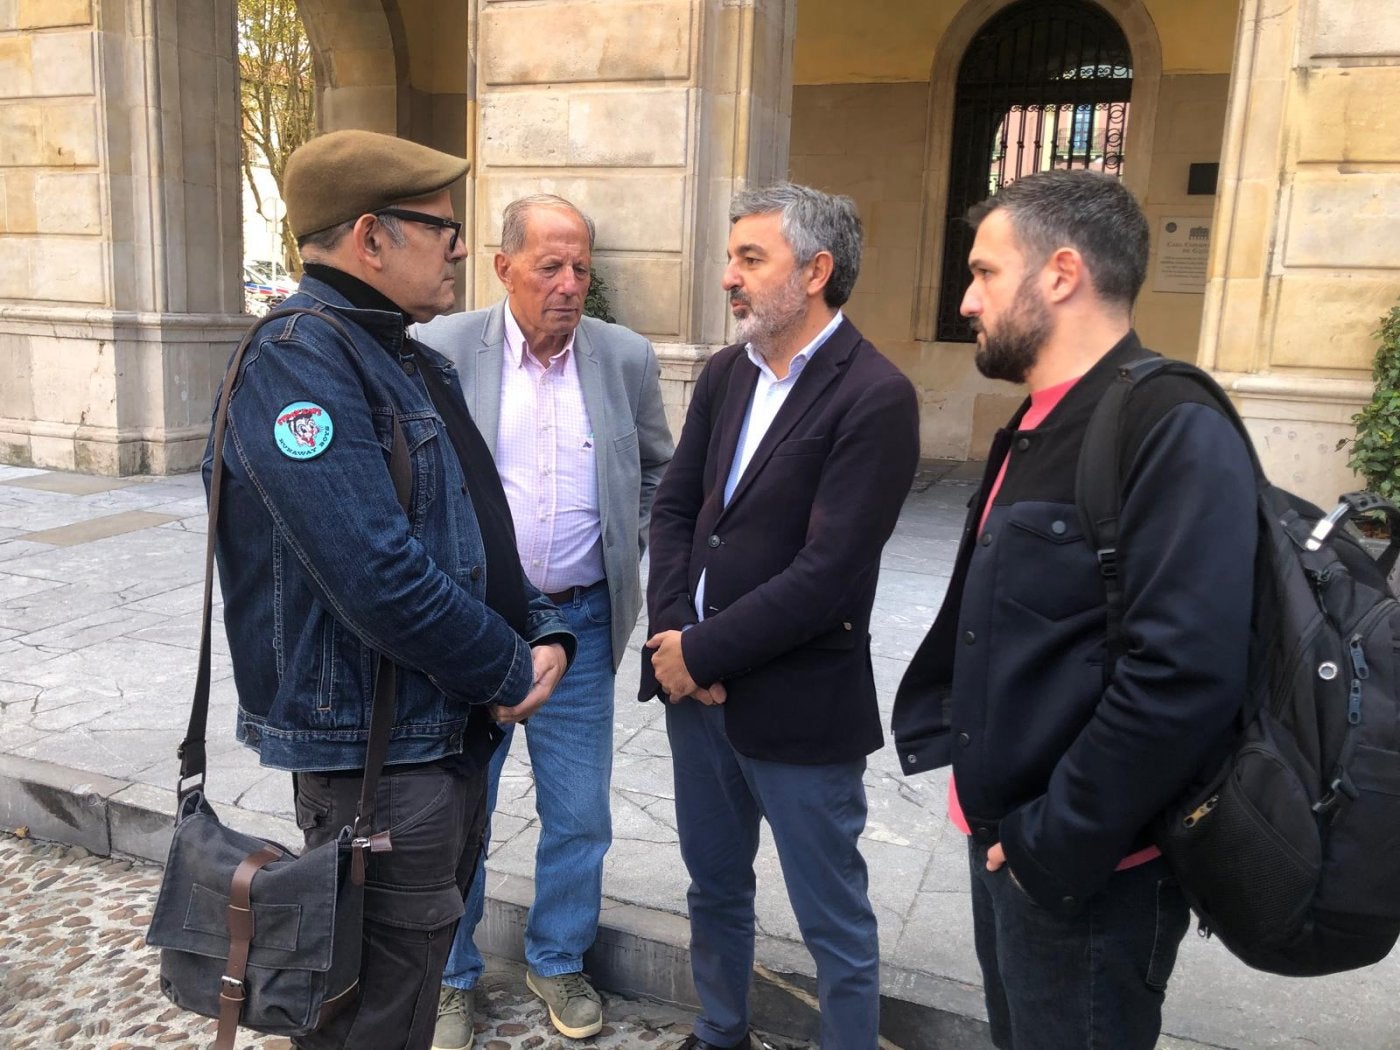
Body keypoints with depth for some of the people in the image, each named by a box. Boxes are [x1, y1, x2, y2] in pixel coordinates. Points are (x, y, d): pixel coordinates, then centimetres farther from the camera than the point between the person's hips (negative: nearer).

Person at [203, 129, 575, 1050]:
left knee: (421, 969, 26)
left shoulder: (411, 361, 11)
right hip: (375, 748, -9)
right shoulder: (298, 361, -19)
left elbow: (479, 532, 15)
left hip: (457, 728, 9)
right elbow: (380, 578, -28)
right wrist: (511, 671, -15)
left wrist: (544, 632, -1)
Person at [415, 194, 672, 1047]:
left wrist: (634, 546, 5)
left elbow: (660, 466, 15)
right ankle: (451, 977, 36)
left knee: (580, 816, 13)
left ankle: (559, 961, 39)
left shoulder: (628, 358, 0)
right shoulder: (440, 350, -7)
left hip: (582, 624, 2)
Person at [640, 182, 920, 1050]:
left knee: (834, 919, 11)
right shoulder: (726, 373, 6)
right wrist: (673, 635, -7)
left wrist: (702, 654, -15)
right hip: (696, 683, 7)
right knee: (715, 887, 24)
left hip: (799, 705, -7)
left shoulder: (876, 397, -17)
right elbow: (675, 507, 7)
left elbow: (827, 571, -22)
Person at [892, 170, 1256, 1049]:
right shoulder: (1037, 428, 10)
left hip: (1086, 869, -8)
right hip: (1003, 834, 8)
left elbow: (1186, 675, -27)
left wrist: (1053, 846, -21)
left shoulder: (1175, 431, -20)